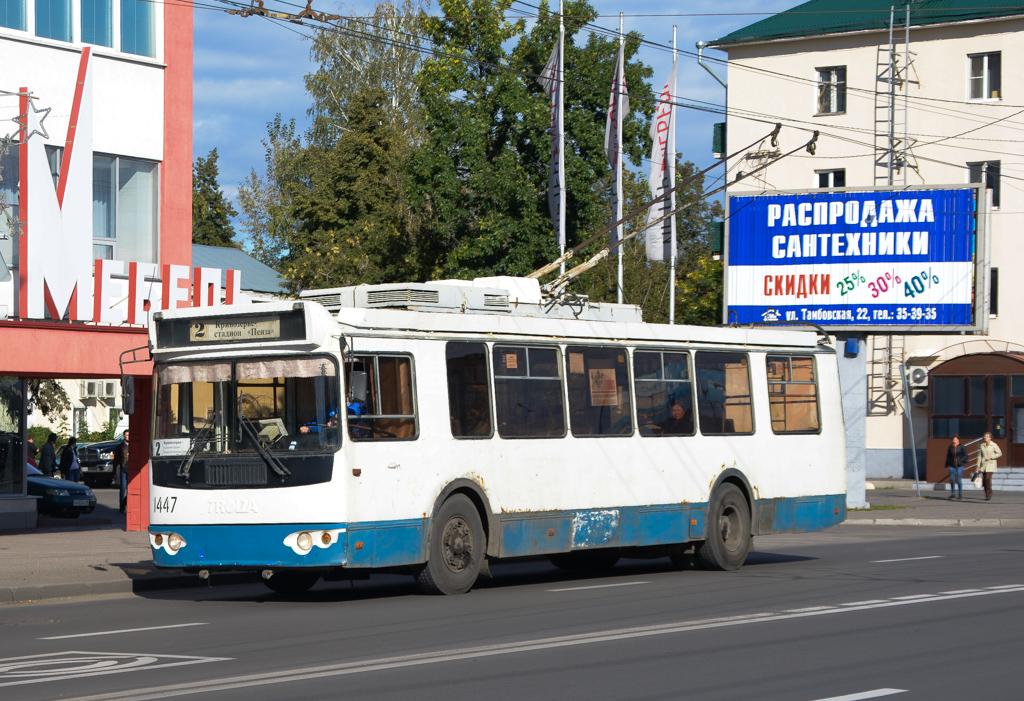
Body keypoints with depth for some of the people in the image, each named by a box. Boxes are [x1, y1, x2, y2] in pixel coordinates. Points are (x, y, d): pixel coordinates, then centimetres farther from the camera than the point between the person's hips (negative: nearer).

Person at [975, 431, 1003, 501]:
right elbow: (980, 456, 12)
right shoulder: (982, 445, 9)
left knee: (988, 478, -16)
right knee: (984, 479, 0)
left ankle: (989, 495, -9)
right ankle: (987, 494, 14)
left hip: (991, 464, -4)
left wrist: (991, 457, -12)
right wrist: (978, 465, 8)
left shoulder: (993, 445, -4)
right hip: (983, 464, 4)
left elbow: (999, 453, -1)